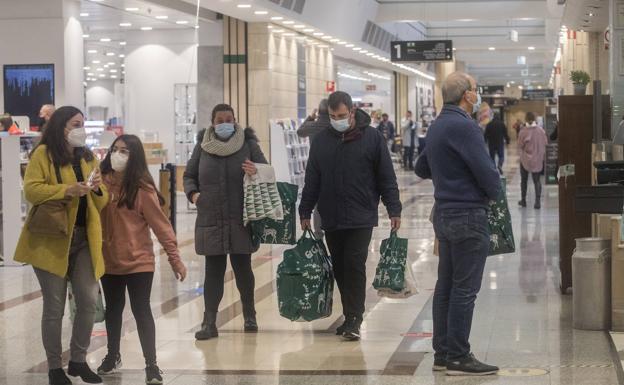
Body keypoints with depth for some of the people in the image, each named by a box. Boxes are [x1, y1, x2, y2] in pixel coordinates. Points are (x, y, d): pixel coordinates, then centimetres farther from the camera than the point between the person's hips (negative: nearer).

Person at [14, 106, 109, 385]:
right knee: (54, 306, 0)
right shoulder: (43, 154, -4)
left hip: (83, 239, 5)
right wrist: (68, 190, -24)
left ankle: (78, 360, 17)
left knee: (88, 301, 2)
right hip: (51, 239, -5)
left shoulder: (88, 157, 14)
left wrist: (98, 189, -8)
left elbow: (102, 202, 15)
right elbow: (31, 190, -15)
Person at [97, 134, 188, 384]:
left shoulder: (142, 188, -12)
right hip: (109, 261, 4)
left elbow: (160, 224, -11)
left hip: (138, 261, -4)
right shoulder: (102, 182, -2)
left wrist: (175, 258, -12)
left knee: (141, 311, -1)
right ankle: (113, 356, 37)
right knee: (113, 309, 19)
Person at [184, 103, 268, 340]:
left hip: (241, 221, -1)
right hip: (210, 221, 1)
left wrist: (256, 172, -19)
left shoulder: (248, 144, 3)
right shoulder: (203, 147, 7)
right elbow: (189, 176, 17)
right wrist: (192, 193, -3)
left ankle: (249, 316, 25)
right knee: (213, 271, 2)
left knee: (243, 268, 8)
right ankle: (209, 323, 4)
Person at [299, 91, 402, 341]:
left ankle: (354, 320, -6)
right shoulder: (322, 140, 8)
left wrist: (394, 210, -4)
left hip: (361, 218, -4)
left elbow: (387, 178, 0)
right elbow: (312, 180, 13)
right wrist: (305, 212, 11)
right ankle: (350, 316, 17)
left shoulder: (372, 137, -2)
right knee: (340, 269, 8)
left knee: (355, 266, -10)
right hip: (331, 219, 4)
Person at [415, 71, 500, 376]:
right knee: (465, 289, -5)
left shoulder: (437, 126, 13)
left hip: (443, 212, 10)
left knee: (446, 285, 13)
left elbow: (421, 168, 26)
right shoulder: (464, 126, -17)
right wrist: (493, 193, 1)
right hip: (468, 214, -10)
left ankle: (442, 353, 18)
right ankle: (458, 357, -2)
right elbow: (487, 171, -18)